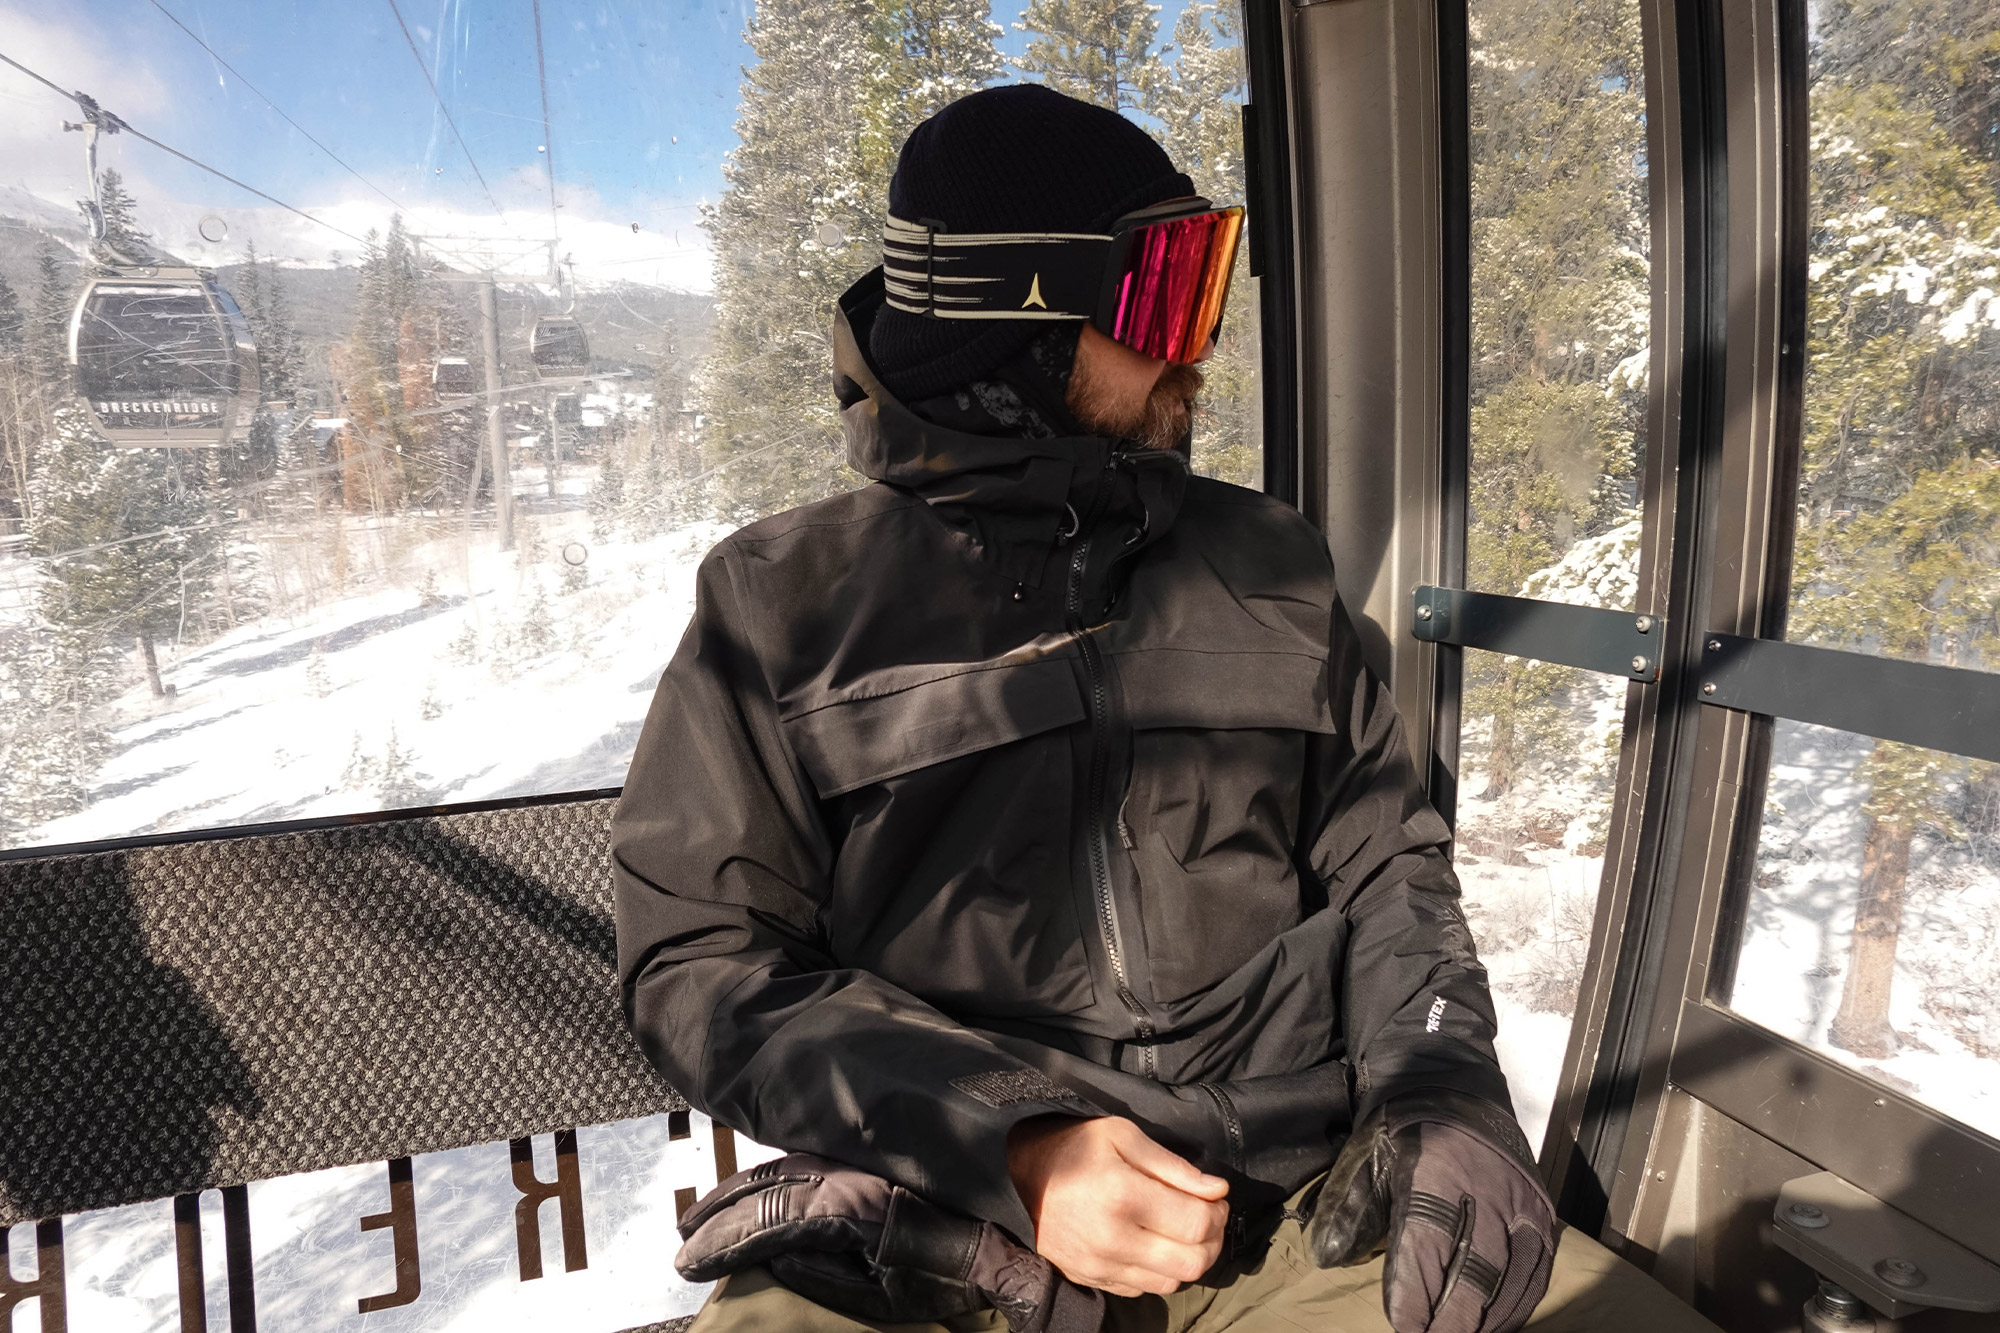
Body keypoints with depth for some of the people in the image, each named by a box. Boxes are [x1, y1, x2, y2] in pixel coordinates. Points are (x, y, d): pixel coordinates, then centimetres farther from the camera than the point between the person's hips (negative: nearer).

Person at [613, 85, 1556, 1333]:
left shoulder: (1266, 560, 9)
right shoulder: (788, 603, 0)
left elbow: (1386, 862, 11)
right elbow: (705, 963, -3)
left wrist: (1447, 1091, -8)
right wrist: (1010, 1150, -16)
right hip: (939, 1225, -2)